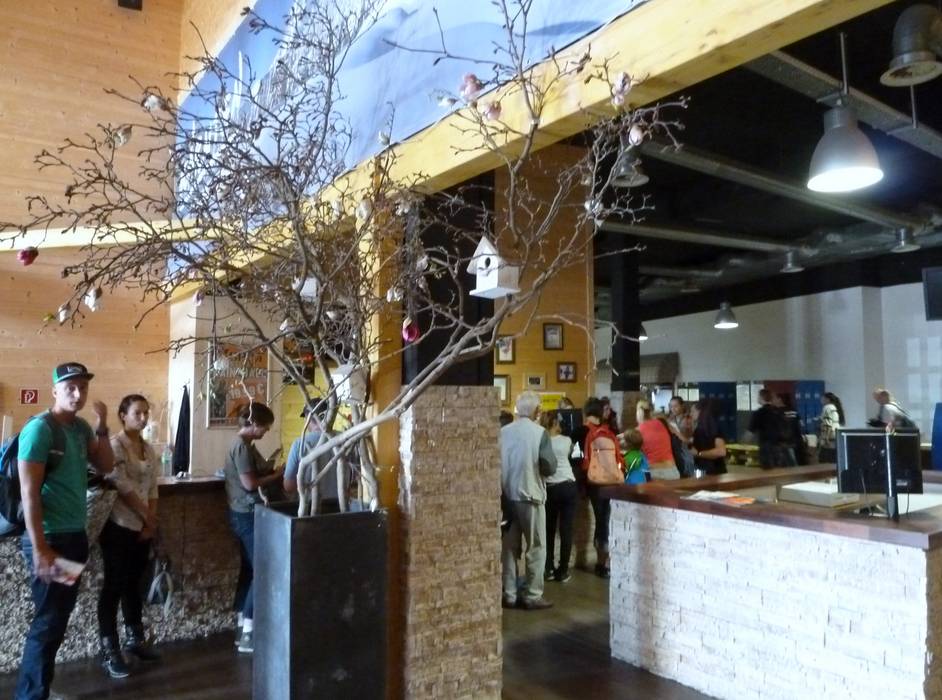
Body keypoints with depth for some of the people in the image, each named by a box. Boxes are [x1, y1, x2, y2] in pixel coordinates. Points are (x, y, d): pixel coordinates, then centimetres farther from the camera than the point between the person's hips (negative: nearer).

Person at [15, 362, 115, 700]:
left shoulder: (81, 427, 8)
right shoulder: (40, 428, -14)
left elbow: (105, 467, 13)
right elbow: (29, 493, -17)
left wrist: (101, 428, -1)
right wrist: (40, 550, -20)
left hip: (75, 535, 8)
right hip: (50, 538, -7)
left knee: (59, 618, 14)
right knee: (48, 622, 0)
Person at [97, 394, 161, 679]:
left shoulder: (148, 449, 10)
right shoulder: (114, 446, -11)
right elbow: (122, 487, -16)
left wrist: (151, 522, 1)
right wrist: (147, 517, -9)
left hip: (142, 527, 7)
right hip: (119, 526, -7)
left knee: (134, 584, 15)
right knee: (114, 586, -1)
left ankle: (134, 639, 26)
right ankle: (109, 651, 7)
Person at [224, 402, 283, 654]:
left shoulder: (246, 444, 13)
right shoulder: (241, 446, -18)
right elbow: (250, 483, -21)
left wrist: (272, 470, 3)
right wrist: (278, 475, -11)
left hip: (247, 514, 10)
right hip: (247, 515, -10)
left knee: (249, 569, 13)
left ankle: (244, 627, 22)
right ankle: (247, 634, -3)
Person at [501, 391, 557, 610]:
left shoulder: (503, 432, -1)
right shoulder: (539, 432, -11)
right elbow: (550, 467, -12)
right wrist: (535, 468, 7)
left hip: (506, 495, 4)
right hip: (530, 495, -4)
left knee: (508, 547, 12)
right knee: (536, 547, 8)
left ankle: (509, 594, 18)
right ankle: (532, 596, 11)